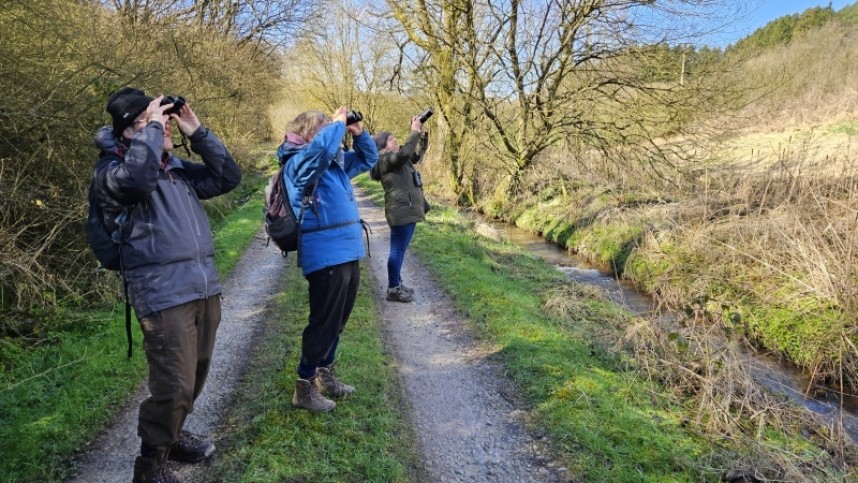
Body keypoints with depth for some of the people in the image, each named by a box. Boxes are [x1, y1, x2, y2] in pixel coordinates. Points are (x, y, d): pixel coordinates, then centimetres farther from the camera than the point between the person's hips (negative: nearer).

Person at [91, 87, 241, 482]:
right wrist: (152, 128, -16)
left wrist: (197, 132, 7)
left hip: (204, 287, 7)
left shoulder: (177, 168, 17)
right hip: (164, 294, -7)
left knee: (194, 377, 18)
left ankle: (171, 435, 40)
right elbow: (136, 179, -29)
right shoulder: (111, 170, -5)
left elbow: (228, 177, 13)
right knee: (174, 385, -7)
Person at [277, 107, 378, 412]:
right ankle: (304, 387, 13)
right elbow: (323, 147, -31)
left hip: (348, 253, 9)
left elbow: (368, 159, 28)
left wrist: (358, 133, 10)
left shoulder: (335, 162, 17)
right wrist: (338, 123, -13)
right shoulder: (299, 162, -9)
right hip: (326, 256, -9)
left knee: (337, 322, 19)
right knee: (324, 324, -2)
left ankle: (325, 375, 34)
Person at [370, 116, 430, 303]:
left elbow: (417, 155, 23)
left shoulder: (396, 159, 19)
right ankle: (393, 289, 1)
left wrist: (422, 134, 10)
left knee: (400, 250, 16)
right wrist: (414, 131, -17)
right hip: (401, 212, -10)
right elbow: (405, 152, -27)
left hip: (408, 211, 10)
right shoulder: (385, 160, -10)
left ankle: (397, 284, 25)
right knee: (397, 250, -5)